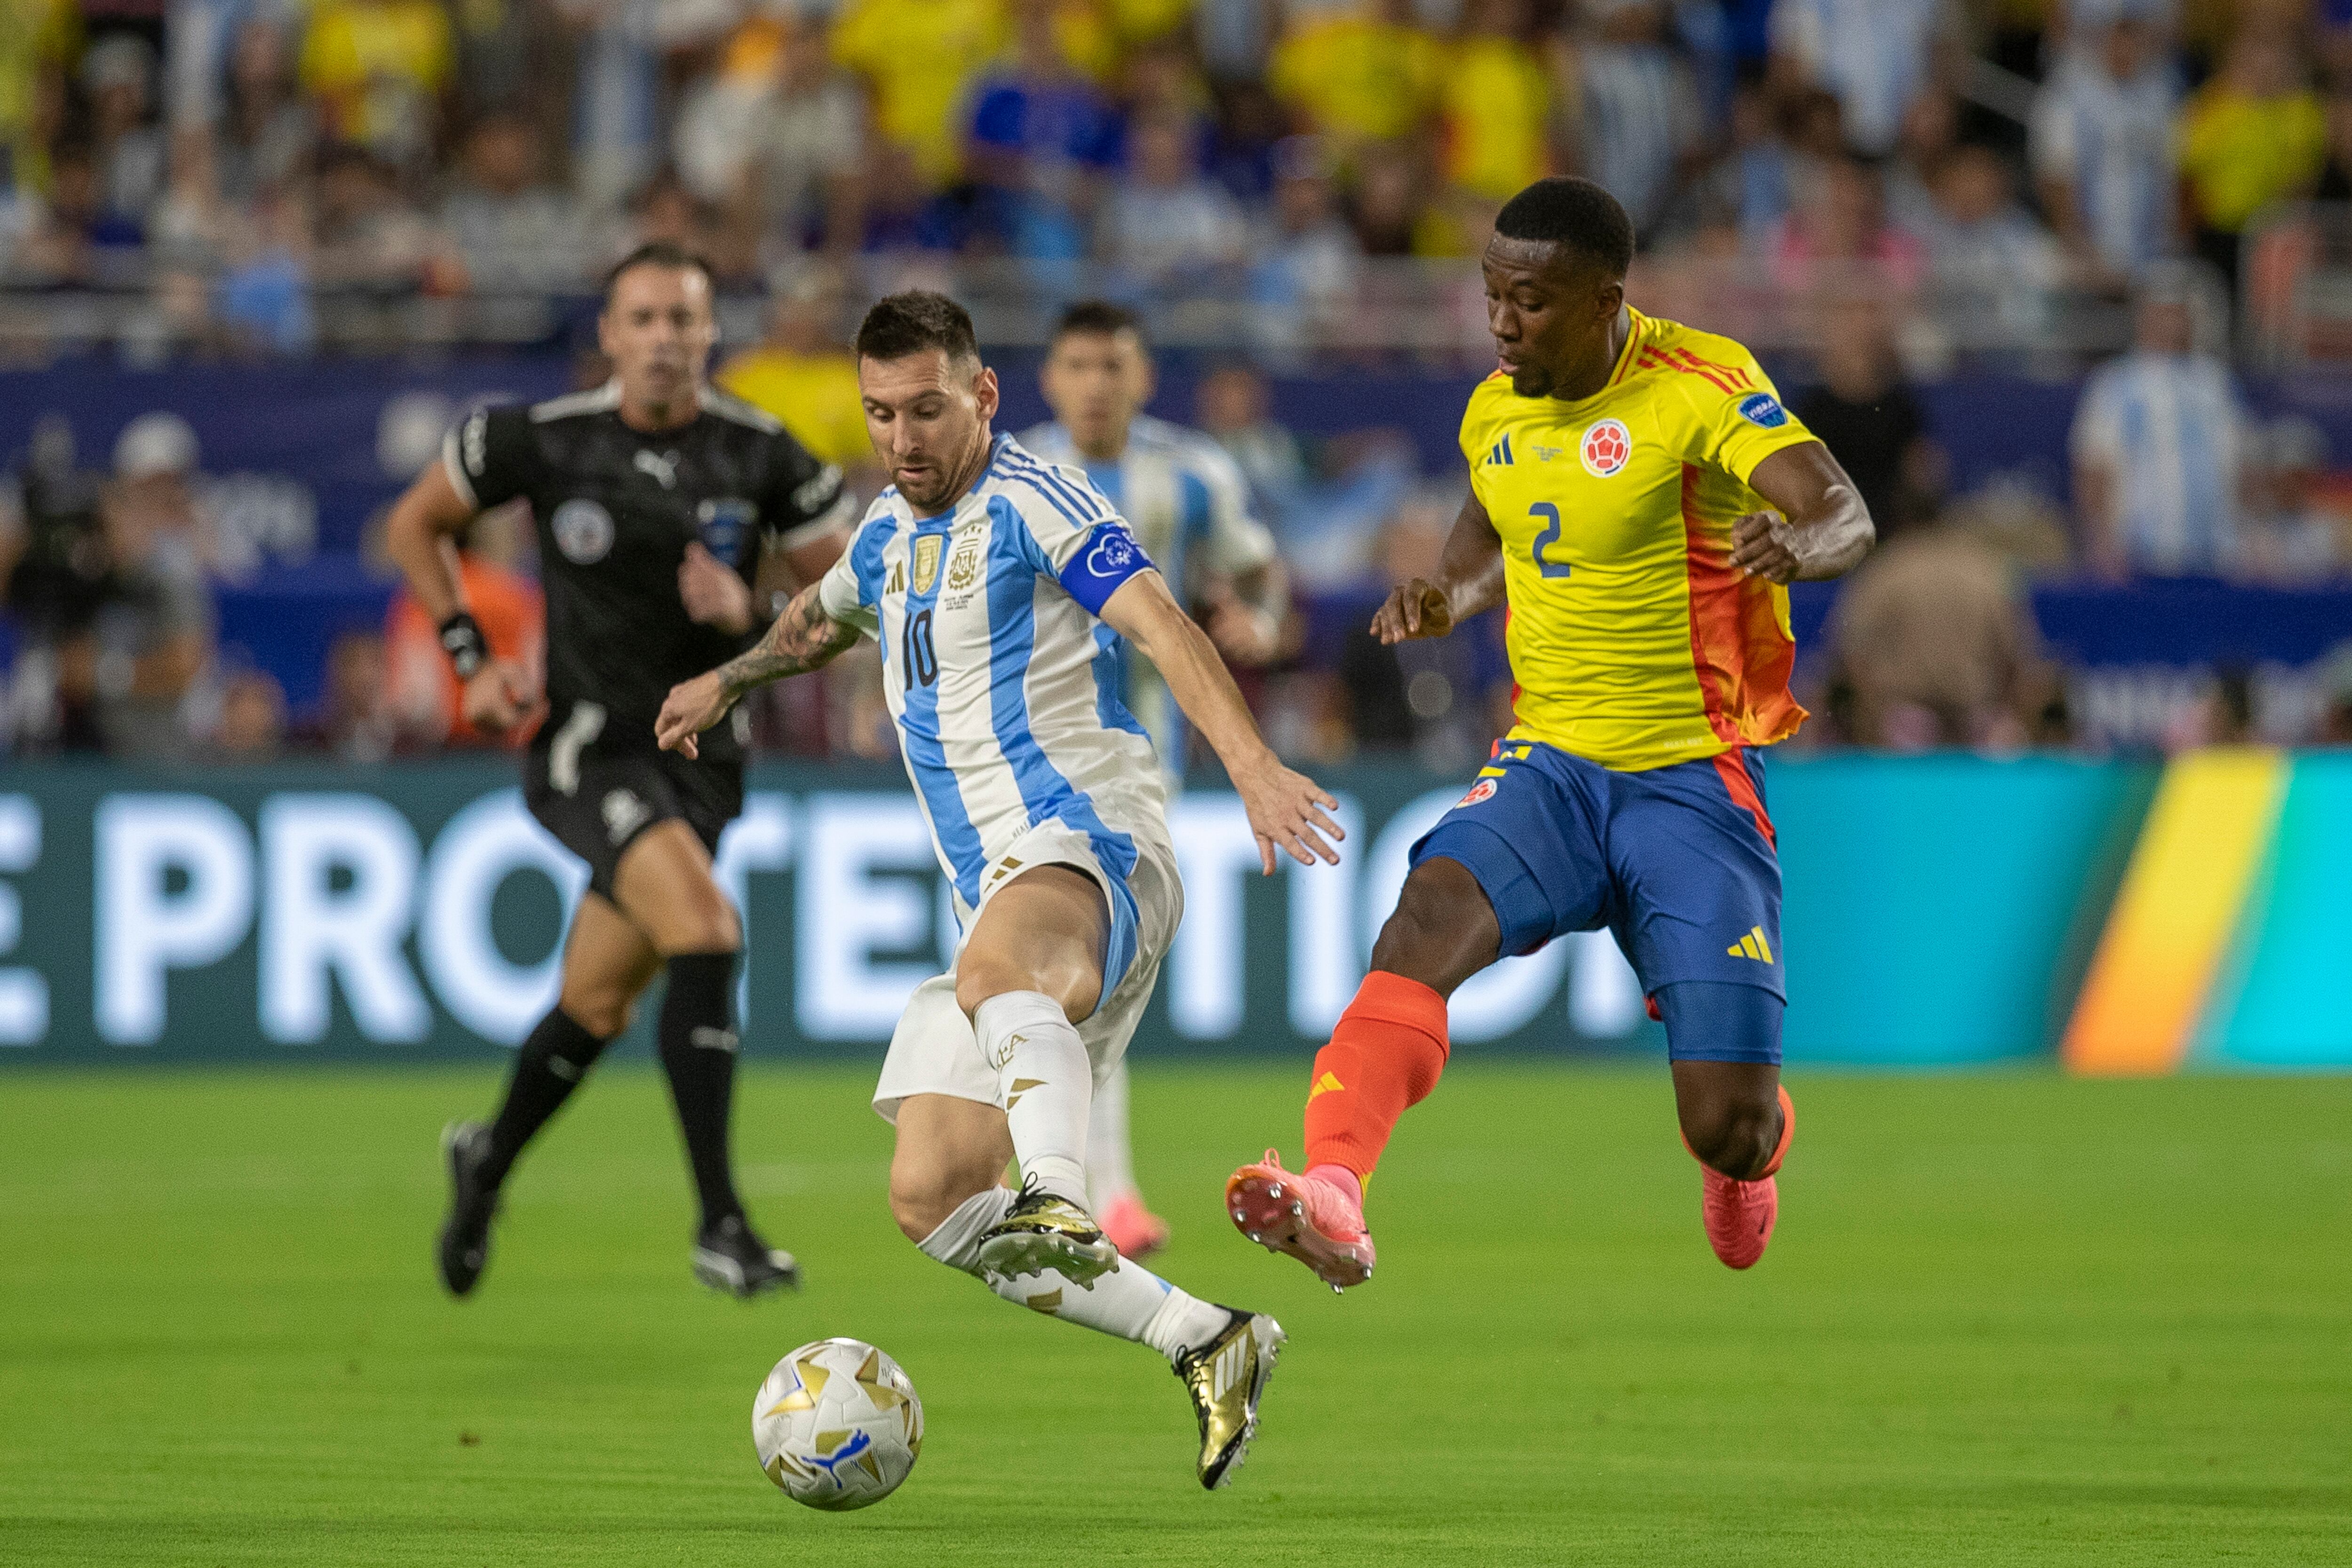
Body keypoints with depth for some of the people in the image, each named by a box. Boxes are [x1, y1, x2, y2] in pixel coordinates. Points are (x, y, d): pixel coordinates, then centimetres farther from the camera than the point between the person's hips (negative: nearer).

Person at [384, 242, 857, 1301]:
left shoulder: (763, 457, -4)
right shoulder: (540, 442, -7)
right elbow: (415, 525, 9)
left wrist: (749, 614, -17)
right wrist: (473, 661, 1)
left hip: (700, 752, 4)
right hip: (587, 745, -4)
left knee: (597, 1005, 13)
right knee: (707, 935, -27)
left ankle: (489, 1160, 44)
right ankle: (720, 1226, -25)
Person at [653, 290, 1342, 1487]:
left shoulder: (1029, 500, -6)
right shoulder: (890, 534, 20)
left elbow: (1161, 626, -21)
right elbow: (826, 617, 46)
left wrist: (1252, 769, -36)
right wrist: (729, 680, 61)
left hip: (1084, 844, -9)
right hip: (994, 890, 9)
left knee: (997, 974, -44)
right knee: (930, 1199, -3)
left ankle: (1062, 1209, -70)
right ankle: (1208, 1346, 0)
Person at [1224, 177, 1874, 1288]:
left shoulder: (1699, 386, -12)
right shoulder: (1495, 413, 7)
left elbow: (1845, 517, -26)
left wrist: (1799, 541, -50)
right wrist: (1450, 600, 8)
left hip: (1693, 778, -4)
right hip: (1546, 766, 4)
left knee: (1728, 1129, -8)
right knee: (1429, 918, -30)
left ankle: (1748, 1150, 32)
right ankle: (1332, 1198, -47)